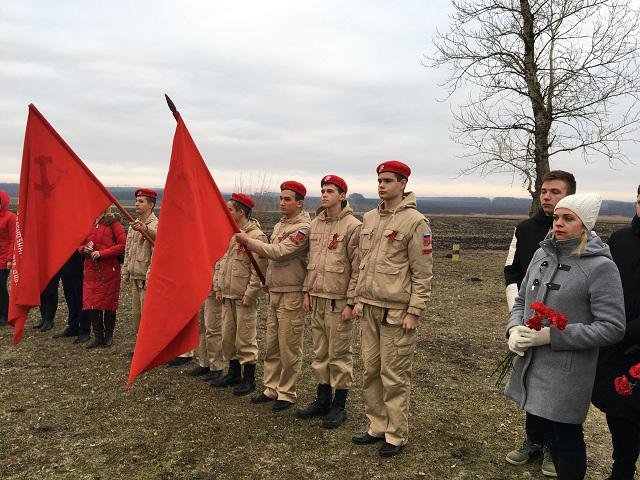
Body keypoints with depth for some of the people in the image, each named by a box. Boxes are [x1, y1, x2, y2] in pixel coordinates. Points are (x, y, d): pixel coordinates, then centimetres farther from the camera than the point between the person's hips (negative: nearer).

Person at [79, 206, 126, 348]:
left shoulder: (113, 222, -5)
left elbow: (123, 245, -13)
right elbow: (80, 245, 19)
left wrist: (101, 253, -16)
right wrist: (84, 249, -5)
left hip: (109, 269, -5)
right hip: (90, 269, 5)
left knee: (109, 302, 5)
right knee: (91, 303, 4)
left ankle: (109, 335, 19)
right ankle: (98, 336, 15)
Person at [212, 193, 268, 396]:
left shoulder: (256, 236, -14)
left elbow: (258, 270, -17)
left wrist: (249, 295, -17)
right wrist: (218, 287, 12)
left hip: (244, 298, -8)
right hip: (227, 296, 8)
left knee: (245, 339, 0)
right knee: (227, 337, 15)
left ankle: (249, 379, 13)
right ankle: (234, 373, 31)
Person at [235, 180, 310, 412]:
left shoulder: (304, 228, -13)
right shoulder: (279, 226, 15)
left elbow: (278, 252, -22)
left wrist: (248, 241, -14)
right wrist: (267, 280, 12)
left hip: (291, 295, -8)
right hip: (274, 292, 9)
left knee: (289, 347, 1)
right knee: (271, 345, 14)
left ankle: (286, 393, 12)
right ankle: (271, 388, 26)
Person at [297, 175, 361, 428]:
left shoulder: (353, 226, -11)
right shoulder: (315, 225, 11)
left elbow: (358, 268, -12)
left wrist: (351, 302, -14)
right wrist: (307, 291, 13)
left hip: (339, 300, -7)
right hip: (317, 298, 7)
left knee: (339, 354, 3)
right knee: (320, 352, 15)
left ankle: (339, 405, 16)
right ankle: (323, 399, 29)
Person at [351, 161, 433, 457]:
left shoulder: (415, 221, -10)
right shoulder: (369, 219, 12)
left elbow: (423, 272, -10)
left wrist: (414, 312, -12)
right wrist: (359, 299, 16)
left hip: (397, 311, -7)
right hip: (369, 308, 7)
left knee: (394, 375, 1)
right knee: (371, 370, 13)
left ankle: (396, 435, 16)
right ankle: (377, 426, 28)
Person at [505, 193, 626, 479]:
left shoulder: (600, 266, -14)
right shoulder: (542, 254, 4)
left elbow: (612, 327, -16)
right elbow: (521, 300, 14)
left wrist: (551, 336, -20)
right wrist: (514, 329, -6)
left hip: (567, 373, -6)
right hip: (530, 365, 6)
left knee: (565, 437, 9)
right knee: (541, 424, 20)